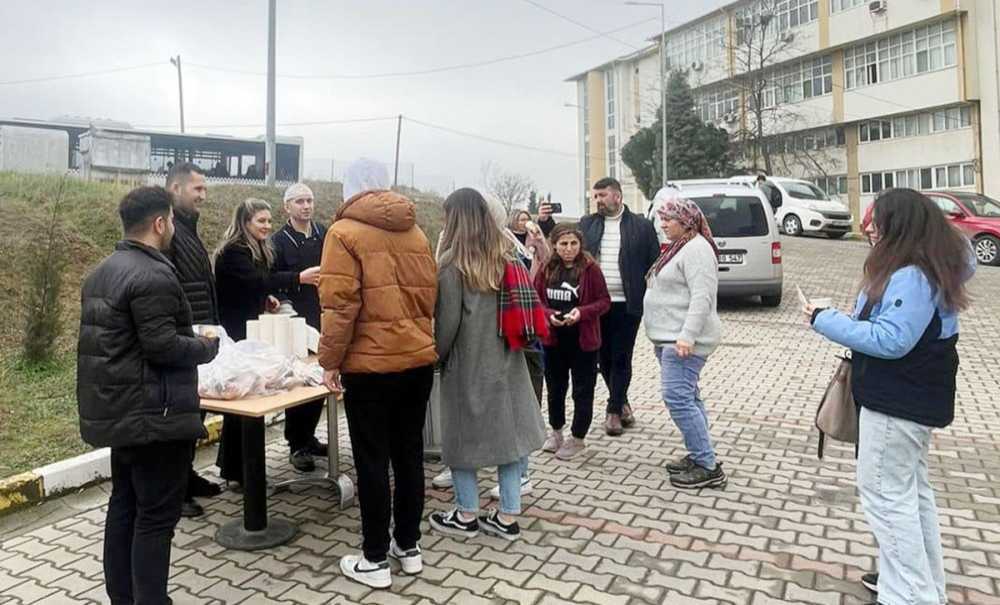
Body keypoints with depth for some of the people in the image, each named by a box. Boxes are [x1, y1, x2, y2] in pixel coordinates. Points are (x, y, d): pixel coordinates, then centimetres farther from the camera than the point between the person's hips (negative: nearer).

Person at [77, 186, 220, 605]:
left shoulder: (102, 273, 14)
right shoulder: (152, 276, -19)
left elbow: (107, 342, 18)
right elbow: (163, 346, -24)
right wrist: (208, 346, -6)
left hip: (118, 411, 10)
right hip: (153, 415, -10)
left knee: (124, 505, 18)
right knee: (155, 516, -2)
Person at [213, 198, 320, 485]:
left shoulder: (258, 250, 14)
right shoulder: (232, 252, -15)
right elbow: (256, 280, -30)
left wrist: (266, 299, 2)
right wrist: (298, 278, -37)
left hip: (252, 330, 9)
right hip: (236, 334, -9)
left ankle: (231, 462, 24)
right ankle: (236, 469, 4)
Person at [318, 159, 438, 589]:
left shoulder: (345, 232, -7)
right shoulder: (415, 232, 10)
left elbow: (339, 304, -14)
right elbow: (429, 294, 13)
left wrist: (330, 360, -7)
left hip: (370, 364, -6)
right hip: (419, 360, 6)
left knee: (373, 462, 5)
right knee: (409, 453, 15)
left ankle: (375, 560, 16)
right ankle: (409, 547, 27)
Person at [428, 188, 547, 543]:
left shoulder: (453, 264, -12)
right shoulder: (507, 258, 5)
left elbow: (447, 322, -12)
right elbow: (523, 311, 11)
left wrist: (436, 356, 3)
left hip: (468, 362, -5)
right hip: (506, 360, 6)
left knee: (463, 437, 9)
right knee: (509, 433, 10)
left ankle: (467, 516, 21)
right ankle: (507, 517, 19)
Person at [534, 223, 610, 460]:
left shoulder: (590, 268, -10)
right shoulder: (546, 268, -1)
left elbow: (604, 301, -8)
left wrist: (582, 312, -24)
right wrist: (549, 314, -17)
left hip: (583, 340, -3)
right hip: (553, 339, 4)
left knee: (582, 391, 7)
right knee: (555, 388, 18)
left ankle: (577, 438, 24)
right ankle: (556, 431, 38)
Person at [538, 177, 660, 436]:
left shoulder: (641, 226, 0)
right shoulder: (587, 223, 9)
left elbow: (654, 264, 0)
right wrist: (546, 222, -3)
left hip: (626, 305, -3)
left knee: (621, 358, 2)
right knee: (604, 358, 12)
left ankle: (614, 409, 14)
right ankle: (622, 402, 32)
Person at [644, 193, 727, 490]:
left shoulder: (696, 248, -15)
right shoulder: (678, 247, 18)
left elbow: (702, 297, -23)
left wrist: (687, 336, -29)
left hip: (684, 340, -11)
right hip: (670, 338, 11)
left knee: (678, 398, -13)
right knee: (687, 397, 14)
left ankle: (708, 467, -5)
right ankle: (698, 457, 23)